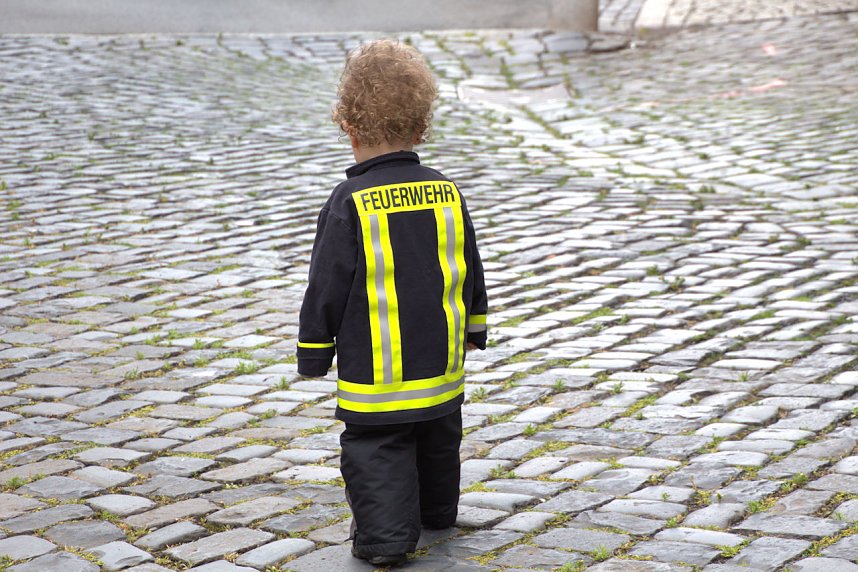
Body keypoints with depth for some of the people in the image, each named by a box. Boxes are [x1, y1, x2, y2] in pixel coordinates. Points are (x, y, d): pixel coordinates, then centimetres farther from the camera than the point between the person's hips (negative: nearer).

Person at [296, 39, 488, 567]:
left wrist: (314, 352, 1)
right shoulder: (446, 192, -1)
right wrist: (474, 329, 24)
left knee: (376, 451, 5)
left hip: (375, 375, -6)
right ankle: (436, 513, 41)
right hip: (442, 364, 6)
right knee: (438, 443, 23)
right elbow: (471, 272, 9)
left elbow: (327, 284, -11)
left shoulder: (351, 203, -16)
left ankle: (385, 535, 0)